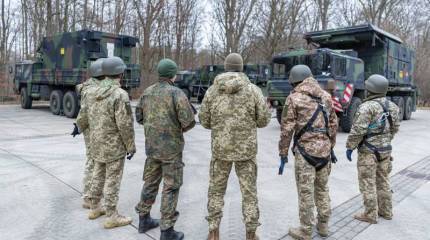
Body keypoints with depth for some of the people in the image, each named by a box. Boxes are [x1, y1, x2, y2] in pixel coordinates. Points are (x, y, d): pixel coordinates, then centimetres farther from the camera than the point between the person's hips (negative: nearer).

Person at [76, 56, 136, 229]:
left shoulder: (94, 93, 5)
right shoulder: (120, 94, -20)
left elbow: (84, 114, 18)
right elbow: (125, 125, -22)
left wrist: (79, 127, 39)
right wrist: (131, 146, -11)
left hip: (97, 144, 8)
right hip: (114, 145, -8)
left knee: (98, 175, 20)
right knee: (112, 180, 1)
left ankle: (94, 208, 33)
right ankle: (112, 217, 11)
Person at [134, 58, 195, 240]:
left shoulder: (147, 92, 5)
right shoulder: (176, 93, -14)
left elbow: (139, 118, 14)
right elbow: (189, 121, -18)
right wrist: (181, 128, 2)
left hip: (151, 145, 6)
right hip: (171, 147, -6)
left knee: (150, 183, 19)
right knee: (171, 188, 3)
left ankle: (144, 219, 33)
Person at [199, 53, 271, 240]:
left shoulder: (212, 90, -1)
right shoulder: (253, 89, -6)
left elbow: (205, 121, 3)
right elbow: (264, 120, -3)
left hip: (220, 148, 1)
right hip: (246, 149, -1)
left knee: (216, 190, 17)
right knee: (249, 192, 13)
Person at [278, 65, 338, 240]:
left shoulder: (294, 98, -7)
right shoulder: (326, 96, 10)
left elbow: (287, 129, -9)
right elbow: (333, 124, 13)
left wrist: (283, 153, -3)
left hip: (305, 150, -6)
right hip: (324, 149, 6)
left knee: (305, 192, 3)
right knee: (322, 188, 19)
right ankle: (323, 225, 31)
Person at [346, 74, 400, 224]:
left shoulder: (367, 107, -20)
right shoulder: (392, 106, 5)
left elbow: (358, 130, -22)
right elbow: (394, 128, 14)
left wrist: (350, 147, -12)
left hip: (369, 151, -8)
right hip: (385, 150, 8)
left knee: (368, 183, 2)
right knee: (383, 181, 18)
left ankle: (371, 215, 10)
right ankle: (386, 211, 29)